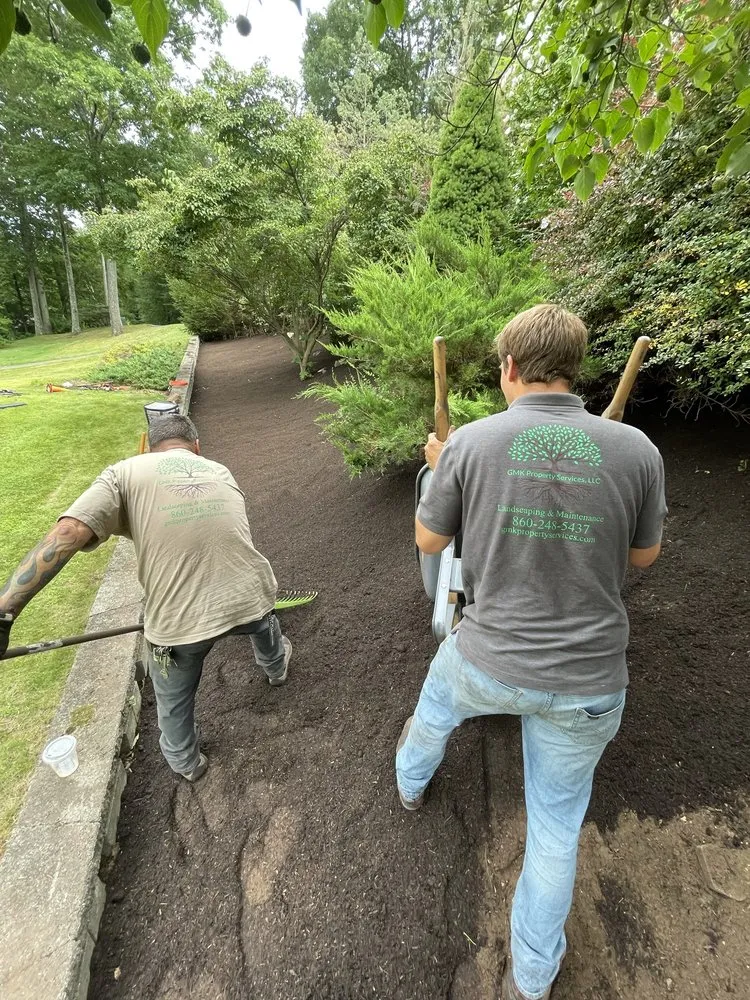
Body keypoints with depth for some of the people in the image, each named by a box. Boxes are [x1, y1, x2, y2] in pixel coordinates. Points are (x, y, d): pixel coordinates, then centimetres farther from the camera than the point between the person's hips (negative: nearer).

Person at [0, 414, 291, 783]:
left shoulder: (125, 473, 1)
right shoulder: (221, 472, 14)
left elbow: (66, 535, -14)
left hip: (179, 621, -2)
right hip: (250, 598, 3)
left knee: (174, 702, 31)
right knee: (262, 622, 42)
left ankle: (185, 763, 59)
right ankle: (276, 666, 72)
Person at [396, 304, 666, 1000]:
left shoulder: (469, 443, -16)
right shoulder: (636, 450, -11)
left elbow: (429, 540, -2)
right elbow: (644, 556, 4)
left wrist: (439, 470, 14)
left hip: (488, 661, 0)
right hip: (588, 682, 1)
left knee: (437, 703, 36)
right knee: (556, 823, 26)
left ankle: (411, 780, 68)